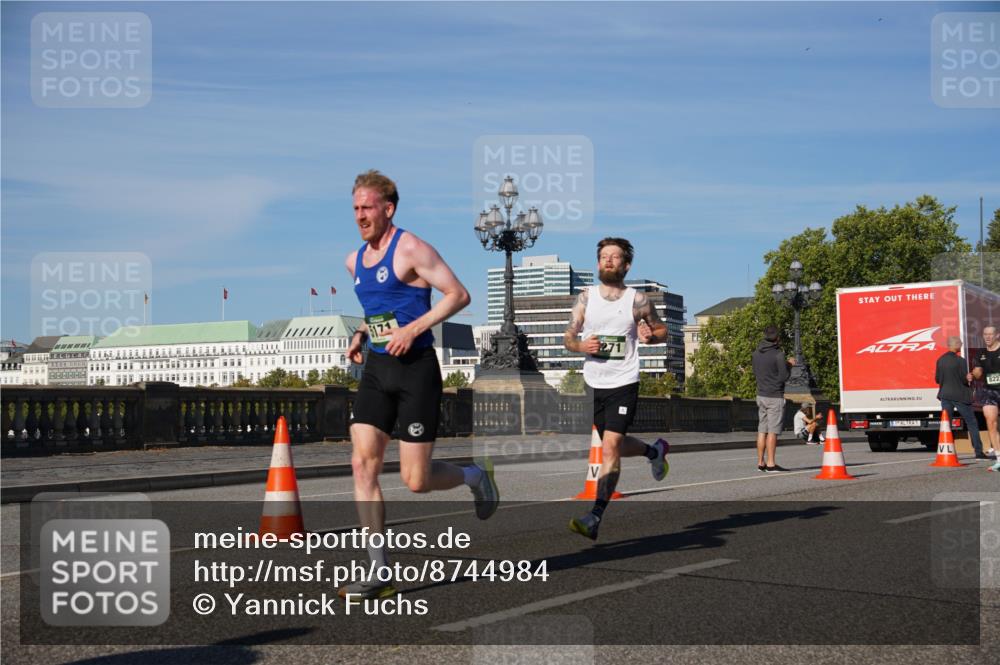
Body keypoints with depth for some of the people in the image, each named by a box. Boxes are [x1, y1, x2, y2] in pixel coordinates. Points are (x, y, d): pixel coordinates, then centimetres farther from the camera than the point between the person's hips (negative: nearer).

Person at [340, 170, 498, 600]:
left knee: (416, 481, -5)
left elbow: (459, 294, -12)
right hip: (376, 370, 7)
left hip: (416, 369, -7)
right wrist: (360, 335, 10)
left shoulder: (410, 248, -9)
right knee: (363, 463, -8)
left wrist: (413, 329, -20)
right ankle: (378, 572, -2)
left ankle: (476, 476, 29)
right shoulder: (354, 261, 14)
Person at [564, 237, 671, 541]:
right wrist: (581, 346, -15)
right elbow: (568, 337, 6)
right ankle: (655, 450, 50)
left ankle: (595, 518, -17)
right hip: (593, 383, 4)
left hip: (624, 383, -4)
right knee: (615, 446, 19)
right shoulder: (586, 297, 3)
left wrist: (651, 337, -13)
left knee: (610, 447, -17)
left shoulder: (638, 301, -3)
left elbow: (663, 331, 9)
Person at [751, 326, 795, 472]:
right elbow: (784, 377, -14)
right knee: (772, 431, -5)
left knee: (762, 430, 8)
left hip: (761, 395, 7)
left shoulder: (757, 353, 8)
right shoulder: (778, 354, -14)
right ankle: (771, 464, -5)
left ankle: (760, 462, 10)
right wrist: (788, 365, 5)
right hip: (775, 397, -7)